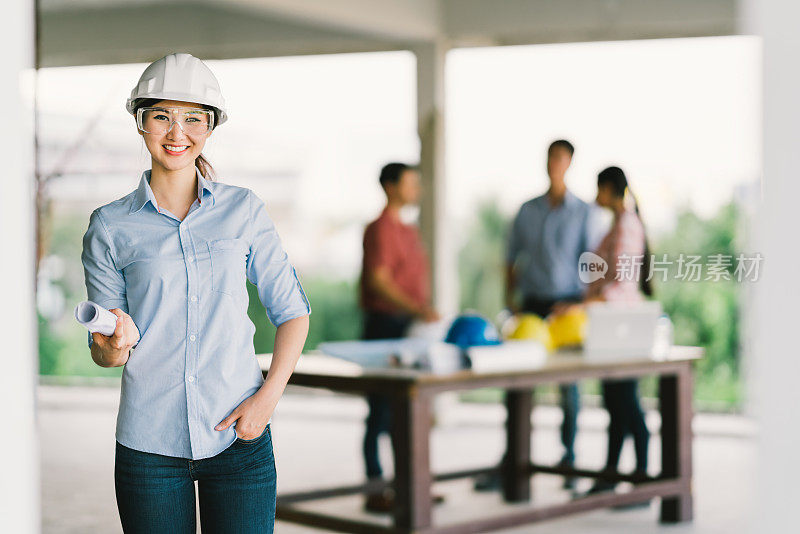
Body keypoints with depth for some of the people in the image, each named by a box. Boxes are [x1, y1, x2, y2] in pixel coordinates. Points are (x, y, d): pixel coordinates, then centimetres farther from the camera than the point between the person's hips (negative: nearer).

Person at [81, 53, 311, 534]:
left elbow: (293, 310, 8)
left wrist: (270, 394, -6)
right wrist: (114, 347, -18)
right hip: (149, 446, 0)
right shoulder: (110, 227, 2)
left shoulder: (243, 210, 4)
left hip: (239, 436, 0)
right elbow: (102, 349, 6)